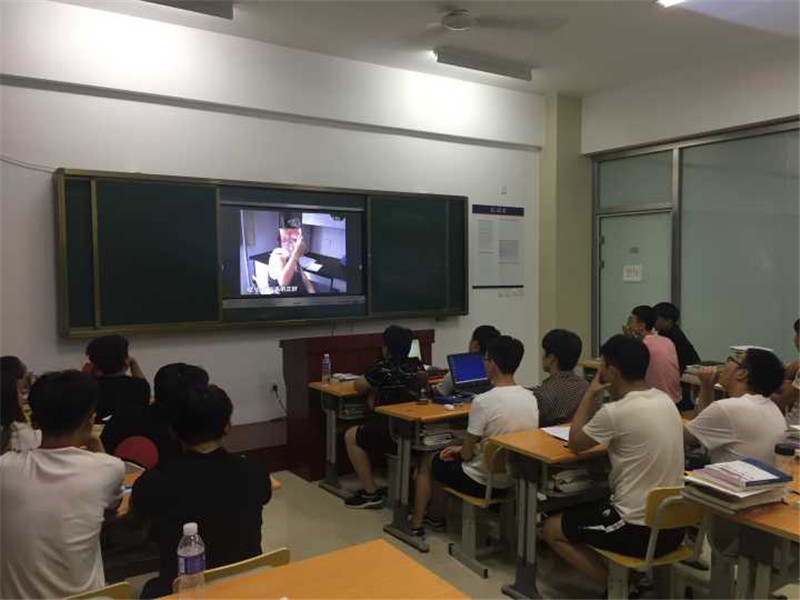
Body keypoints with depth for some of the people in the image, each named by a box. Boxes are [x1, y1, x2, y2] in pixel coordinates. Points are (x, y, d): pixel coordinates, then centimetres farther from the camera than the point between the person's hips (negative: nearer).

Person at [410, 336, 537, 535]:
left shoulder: (483, 401, -26)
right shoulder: (531, 398, -5)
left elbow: (467, 454, -16)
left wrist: (461, 450, 8)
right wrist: (463, 449, 14)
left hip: (483, 482, -6)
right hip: (515, 479, 6)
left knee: (428, 462, 20)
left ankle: (416, 523, 31)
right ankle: (436, 516, 40)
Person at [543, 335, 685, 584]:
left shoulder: (615, 412, -21)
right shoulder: (666, 400, 2)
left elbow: (575, 443, -2)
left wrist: (590, 393, 2)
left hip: (639, 531, -8)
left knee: (552, 528, 12)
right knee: (591, 508, 31)